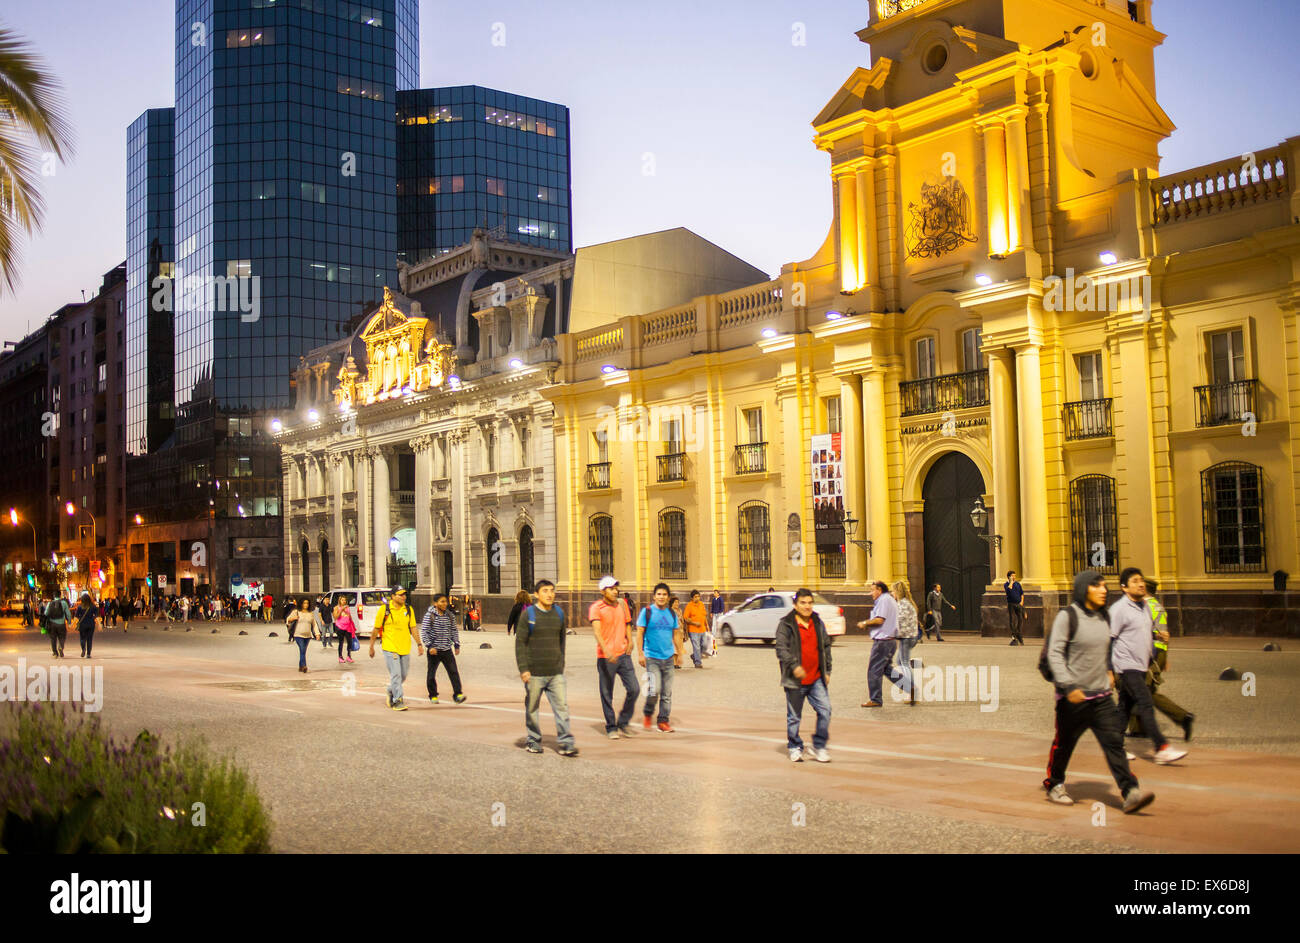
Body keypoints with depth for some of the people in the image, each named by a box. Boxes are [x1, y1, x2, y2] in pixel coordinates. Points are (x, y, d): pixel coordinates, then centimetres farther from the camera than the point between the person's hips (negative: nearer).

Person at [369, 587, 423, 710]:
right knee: (395, 675, -9)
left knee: (403, 676, 13)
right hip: (390, 648, -5)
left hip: (405, 648, 5)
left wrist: (419, 644, 1)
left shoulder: (408, 609, 6)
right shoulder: (384, 609, -6)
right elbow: (376, 629, 1)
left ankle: (391, 692, 38)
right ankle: (397, 700, -1)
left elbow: (413, 628, 9)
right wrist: (371, 646, 4)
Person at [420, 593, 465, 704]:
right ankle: (433, 696, 21)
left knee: (453, 671, -7)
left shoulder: (450, 616, 8)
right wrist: (429, 646, -17)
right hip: (434, 650, -3)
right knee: (432, 674, 6)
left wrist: (457, 645, 10)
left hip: (447, 649, 3)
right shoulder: (429, 616, -6)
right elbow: (424, 632, -9)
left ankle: (457, 694, -7)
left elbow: (454, 631, 17)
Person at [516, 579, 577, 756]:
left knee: (562, 706, -5)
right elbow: (520, 642, -5)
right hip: (534, 672, -3)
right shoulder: (528, 615, -4)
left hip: (556, 673, 3)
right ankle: (533, 741, 21)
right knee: (532, 708, 7)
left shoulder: (559, 613, 8)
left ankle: (566, 743, -5)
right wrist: (523, 669, -11)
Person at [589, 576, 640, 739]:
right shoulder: (596, 608, -10)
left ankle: (623, 722, 17)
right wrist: (606, 650, -36)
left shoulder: (622, 604, 8)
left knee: (634, 689, 0)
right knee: (607, 695, 3)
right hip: (605, 658, -5)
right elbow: (597, 631, -23)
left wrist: (629, 642, 14)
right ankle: (611, 727, 18)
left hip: (623, 654, 5)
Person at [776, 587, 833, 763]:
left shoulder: (818, 623, 11)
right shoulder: (786, 624, -5)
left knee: (825, 710, -3)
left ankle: (819, 746, 11)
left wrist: (827, 670, 14)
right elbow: (781, 648, -12)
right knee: (794, 716, 6)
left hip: (817, 679, 4)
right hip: (795, 681, -4)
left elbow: (826, 647, 19)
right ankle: (795, 748, 21)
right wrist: (794, 666, -25)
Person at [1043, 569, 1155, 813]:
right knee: (1064, 744, 9)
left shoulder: (1102, 616, 9)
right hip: (1073, 696, -5)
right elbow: (1055, 653, -15)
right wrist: (1069, 686, -22)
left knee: (1114, 741, -5)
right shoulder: (1067, 616, -11)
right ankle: (1054, 786, 28)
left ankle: (1130, 793, -10)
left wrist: (1109, 671, 20)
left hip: (1101, 695, 5)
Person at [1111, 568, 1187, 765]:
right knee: (1146, 704, -13)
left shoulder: (1145, 606, 13)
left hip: (1140, 666, 8)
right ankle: (1162, 748, -14)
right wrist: (1110, 670, -14)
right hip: (1127, 666, -8)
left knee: (1126, 706, 12)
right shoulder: (1119, 609, -12)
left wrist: (1152, 660, 23)